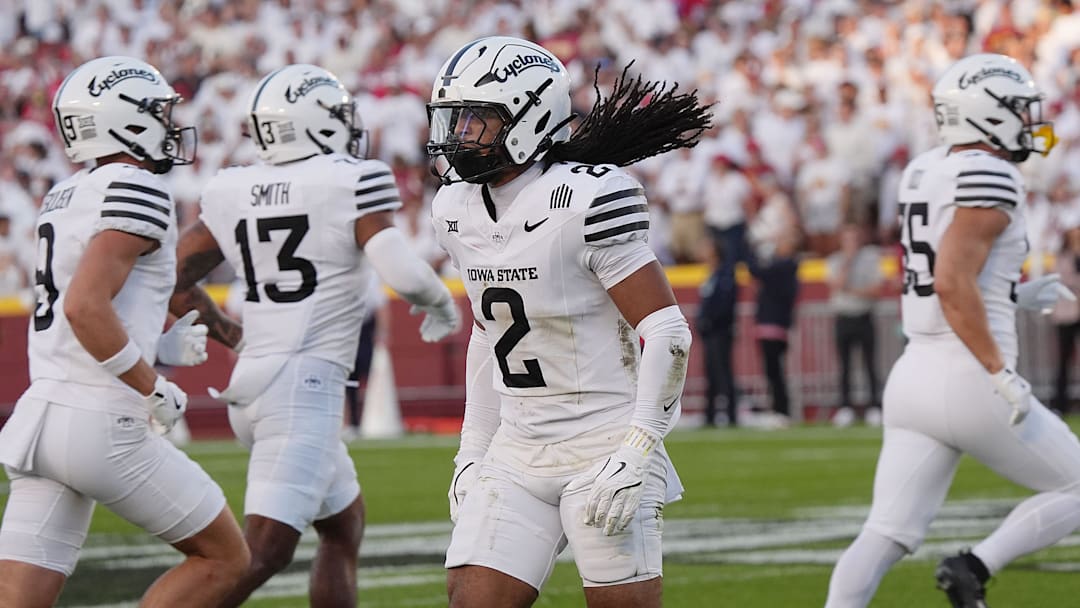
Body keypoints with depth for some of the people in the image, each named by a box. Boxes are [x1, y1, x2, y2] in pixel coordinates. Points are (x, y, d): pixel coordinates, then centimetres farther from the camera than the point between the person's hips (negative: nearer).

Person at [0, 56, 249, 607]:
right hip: (101, 423, -8)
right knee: (224, 560, 10)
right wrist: (153, 390, -12)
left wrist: (159, 348, 17)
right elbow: (85, 307, -22)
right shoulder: (136, 192, -10)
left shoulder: (65, 197, 18)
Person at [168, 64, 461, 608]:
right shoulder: (353, 182, -7)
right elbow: (402, 273, -16)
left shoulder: (231, 192, 9)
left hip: (249, 382, 8)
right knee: (263, 552, -14)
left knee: (345, 523, 23)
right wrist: (441, 305, 6)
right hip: (306, 384, -8)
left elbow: (173, 282, 13)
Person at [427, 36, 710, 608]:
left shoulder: (586, 201, -17)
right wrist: (473, 448, 17)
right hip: (517, 449, 7)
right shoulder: (457, 210, 6)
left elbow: (666, 333, -16)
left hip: (604, 444, -7)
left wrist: (635, 457, -20)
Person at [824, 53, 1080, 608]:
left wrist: (1012, 295, 20)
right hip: (969, 381, -8)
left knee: (887, 534, 3)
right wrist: (1002, 375, -21)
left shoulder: (925, 171, 13)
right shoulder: (988, 177, -13)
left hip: (914, 374, 8)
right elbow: (953, 284, -23)